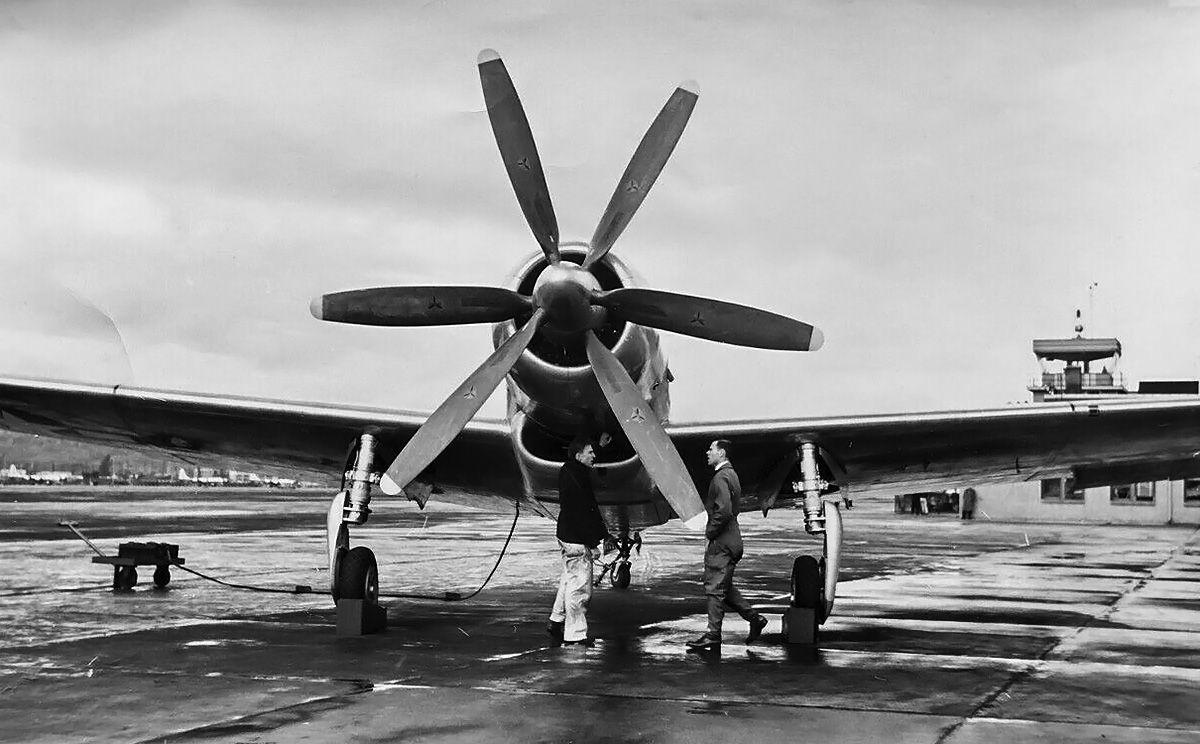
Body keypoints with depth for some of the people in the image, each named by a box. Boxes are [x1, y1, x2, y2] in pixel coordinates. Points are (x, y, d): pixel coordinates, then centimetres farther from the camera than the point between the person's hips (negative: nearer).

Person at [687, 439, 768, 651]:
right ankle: (754, 618, 16)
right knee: (724, 587, 16)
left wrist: (710, 532, -14)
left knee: (715, 588, -4)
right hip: (730, 541, 10)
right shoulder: (731, 474, 17)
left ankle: (713, 635, 0)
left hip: (721, 542, -10)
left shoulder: (721, 477, -15)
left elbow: (724, 510, -25)